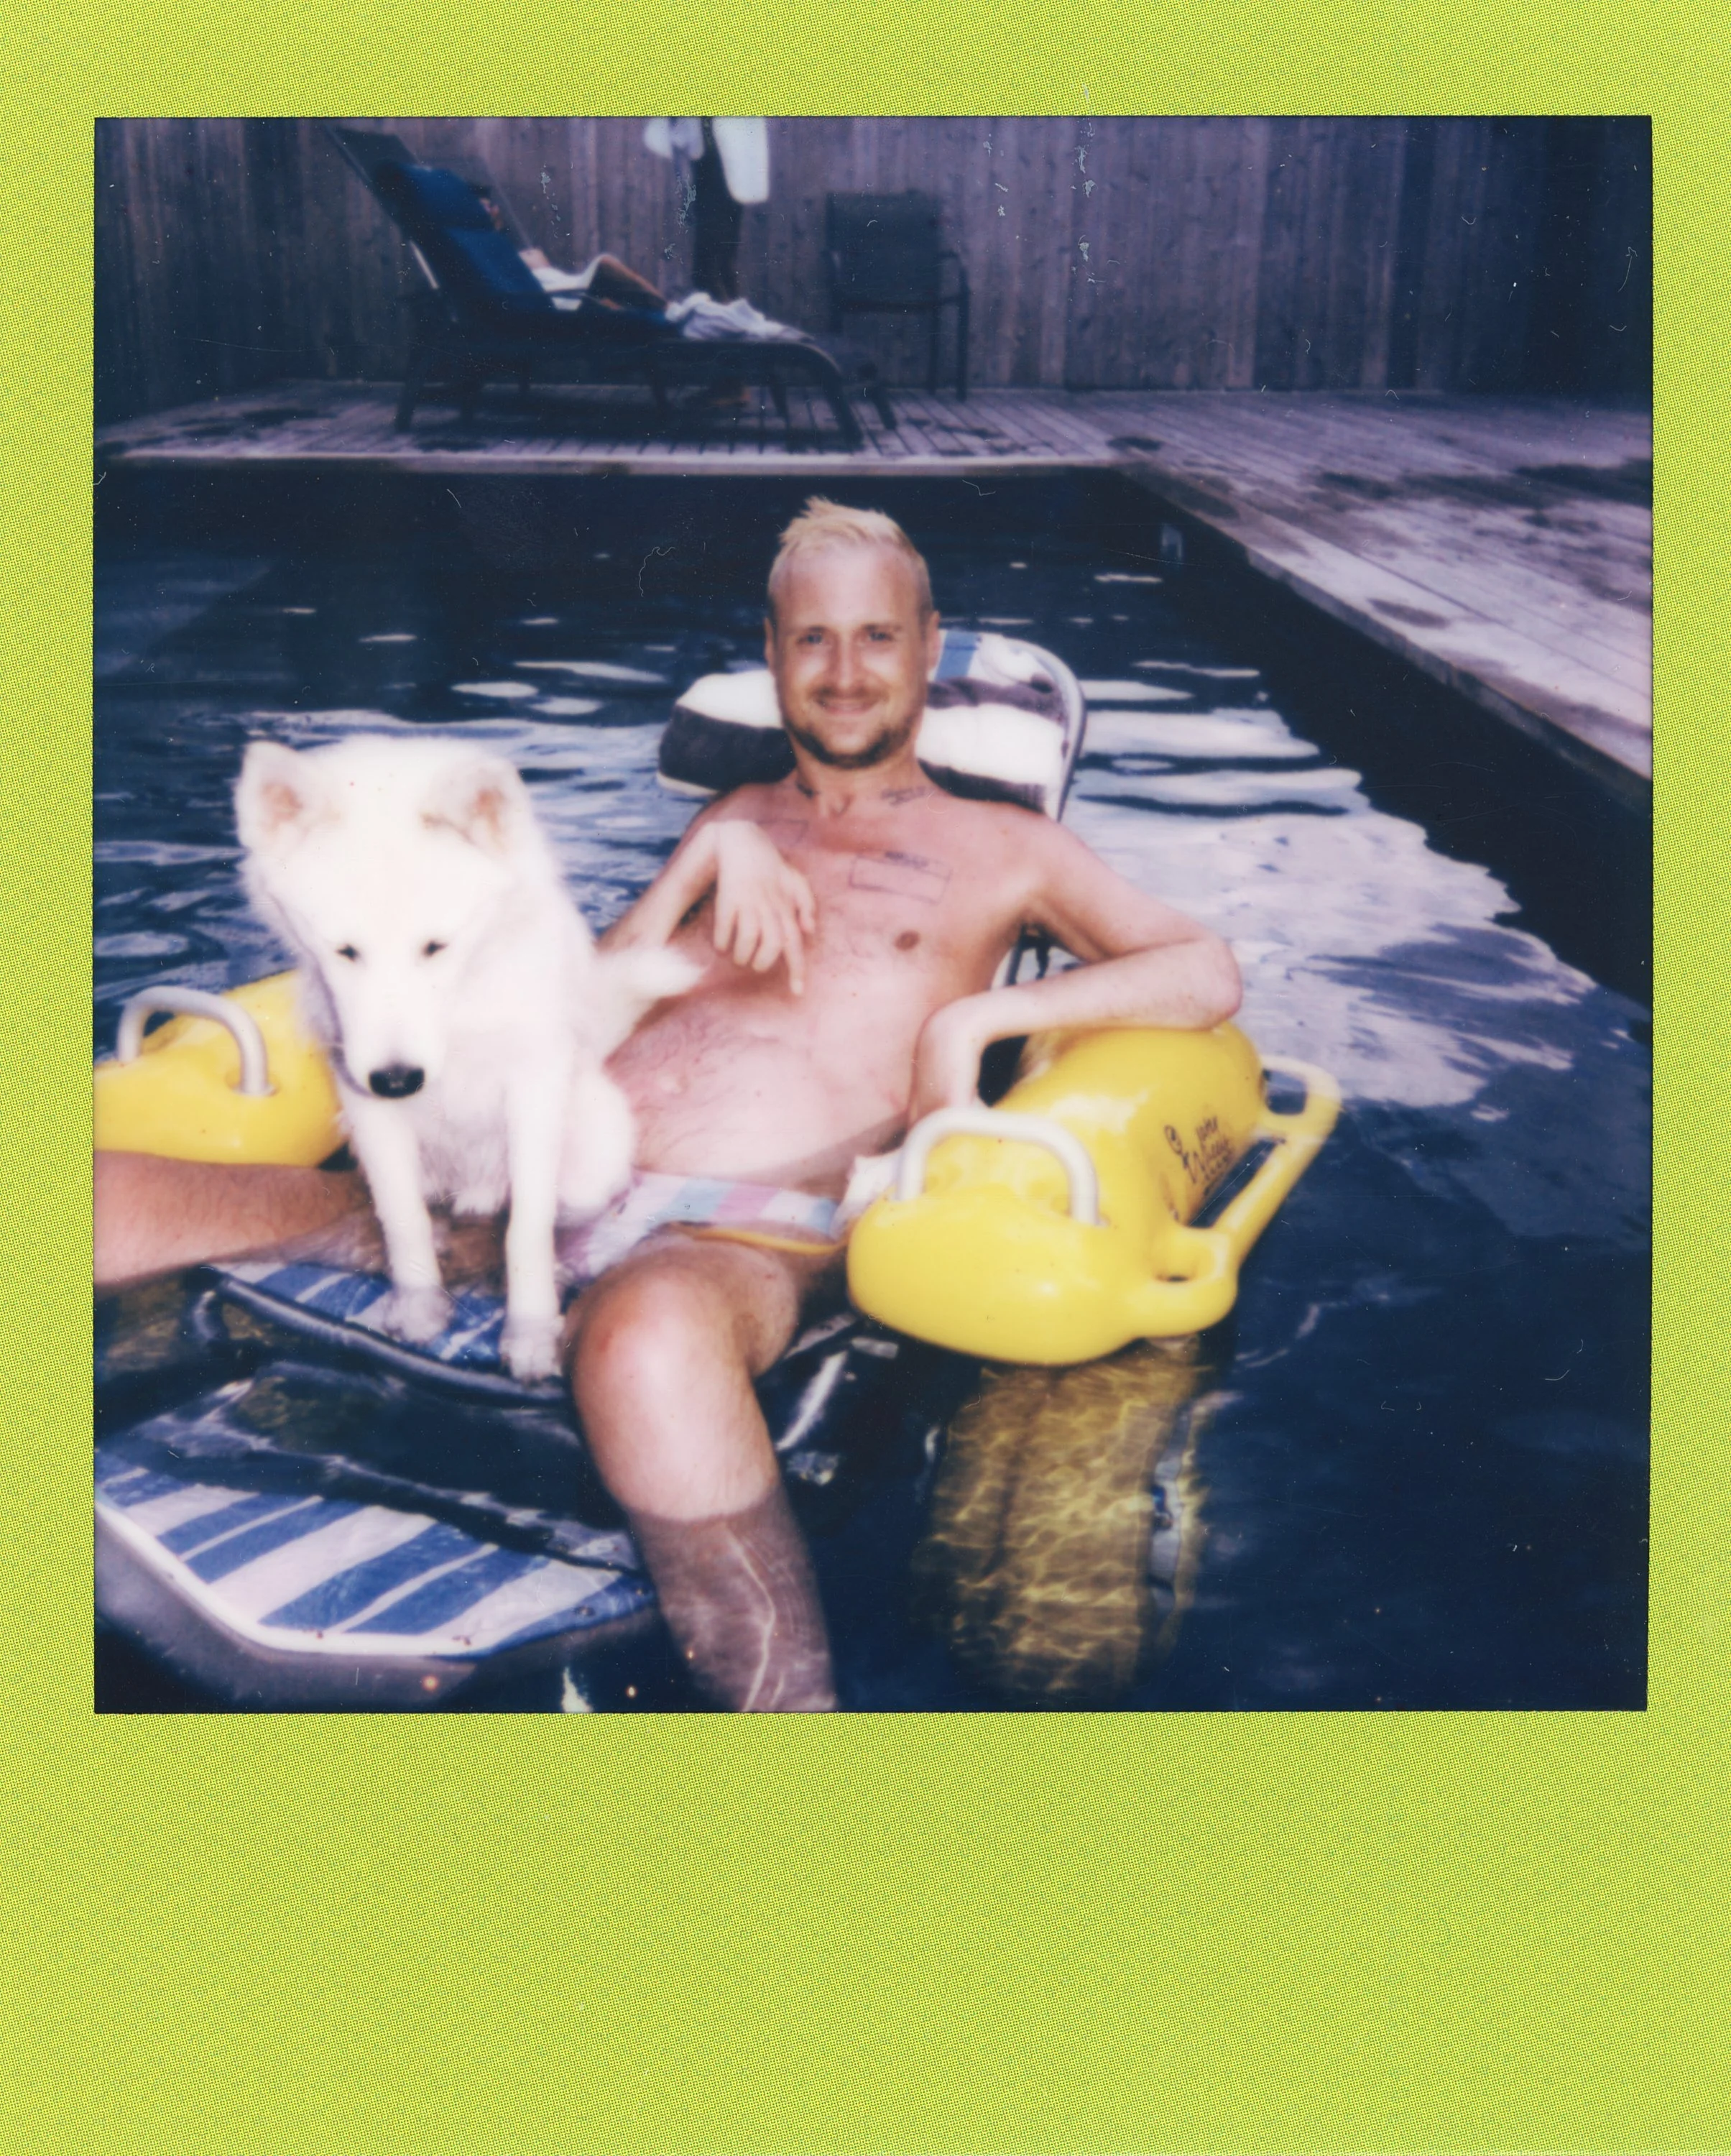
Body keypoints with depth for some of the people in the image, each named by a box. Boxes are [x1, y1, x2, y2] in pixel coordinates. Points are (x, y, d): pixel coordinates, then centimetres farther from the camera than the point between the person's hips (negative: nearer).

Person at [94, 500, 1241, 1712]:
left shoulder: (996, 848, 18)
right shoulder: (737, 819, 29)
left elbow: (1210, 975, 9)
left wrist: (974, 1016, -3)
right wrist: (711, 855, 7)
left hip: (747, 1241, -4)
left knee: (649, 1333, -44)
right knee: (122, 1204, -15)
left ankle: (790, 1703, -31)